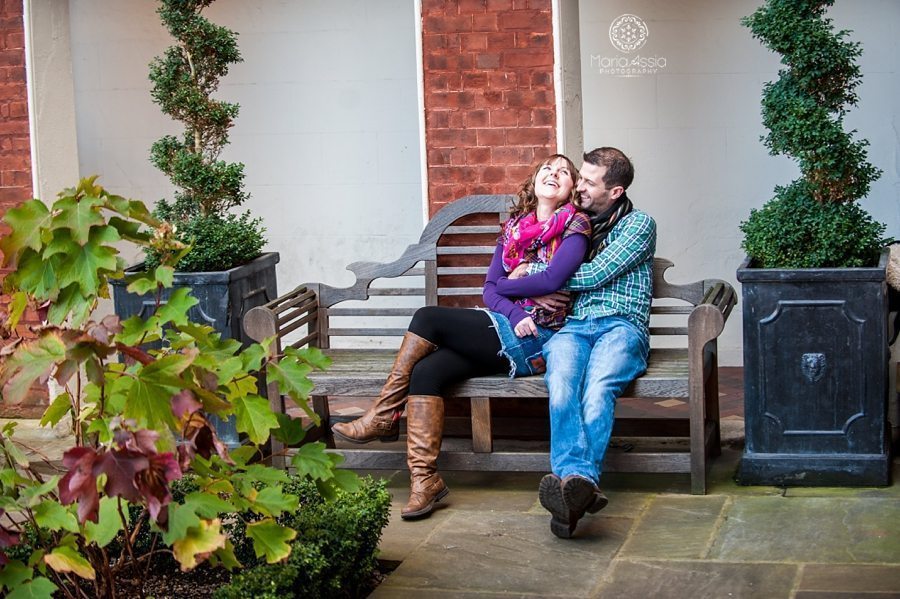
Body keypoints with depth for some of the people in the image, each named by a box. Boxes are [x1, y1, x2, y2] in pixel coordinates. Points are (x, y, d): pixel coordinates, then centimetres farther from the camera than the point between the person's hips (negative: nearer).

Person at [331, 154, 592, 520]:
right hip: (505, 328, 6)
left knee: (429, 317, -17)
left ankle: (384, 417, -7)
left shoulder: (576, 225, 1)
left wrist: (506, 284, 1)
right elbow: (490, 289, 11)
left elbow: (551, 280, -14)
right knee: (427, 370, -20)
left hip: (537, 339, -6)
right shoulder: (514, 226, 19)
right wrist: (515, 313, -9)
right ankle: (424, 480, -24)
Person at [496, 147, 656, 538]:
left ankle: (579, 480, -57)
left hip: (621, 326, -3)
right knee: (561, 384, -34)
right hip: (573, 325, 3)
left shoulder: (638, 224, 12)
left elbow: (594, 275, -1)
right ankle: (576, 482, -54)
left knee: (597, 389, -37)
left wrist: (532, 271, 6)